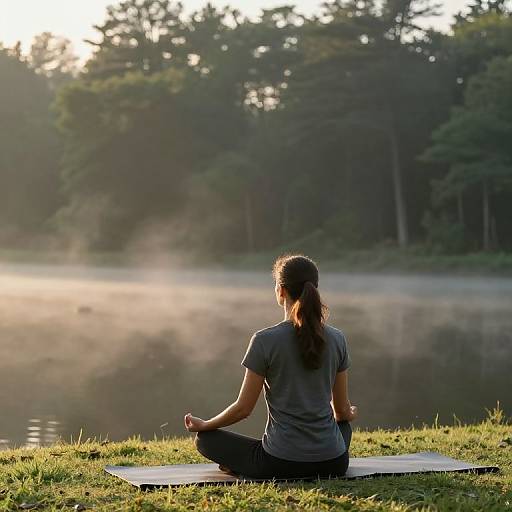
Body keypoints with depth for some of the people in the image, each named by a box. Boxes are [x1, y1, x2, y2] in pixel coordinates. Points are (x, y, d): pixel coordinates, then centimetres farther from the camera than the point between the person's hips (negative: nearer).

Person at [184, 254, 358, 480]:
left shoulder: (265, 341, -11)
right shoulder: (337, 339, 1)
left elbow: (243, 408, -6)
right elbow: (342, 410, 9)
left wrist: (203, 425, 12)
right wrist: (349, 414, 35)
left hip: (280, 464, -3)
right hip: (333, 464, 3)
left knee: (205, 439, 19)